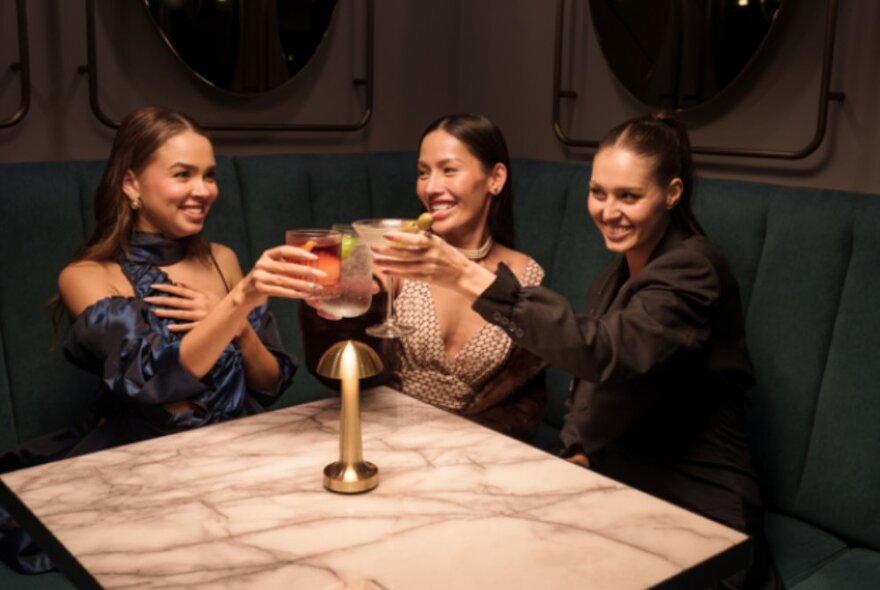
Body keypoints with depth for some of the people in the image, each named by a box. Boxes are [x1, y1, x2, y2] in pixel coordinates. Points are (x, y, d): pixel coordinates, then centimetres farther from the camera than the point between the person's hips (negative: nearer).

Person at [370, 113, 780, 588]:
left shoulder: (693, 269, -15)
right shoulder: (614, 279, 9)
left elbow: (605, 352, -32)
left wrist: (472, 279, -37)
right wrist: (576, 455, -8)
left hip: (697, 526, -6)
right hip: (624, 500, 6)